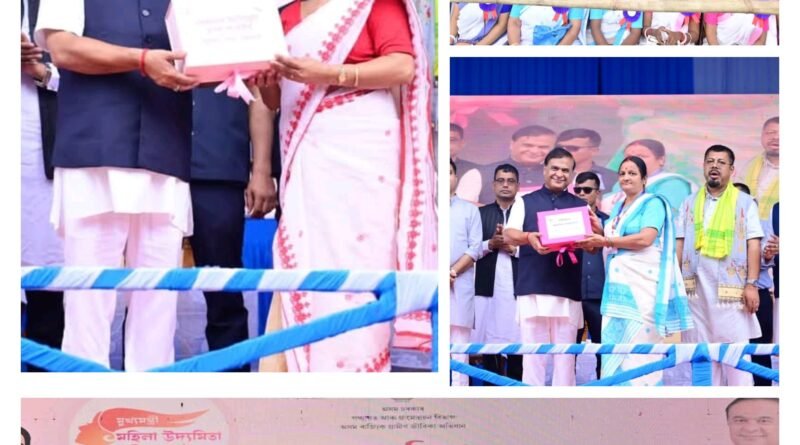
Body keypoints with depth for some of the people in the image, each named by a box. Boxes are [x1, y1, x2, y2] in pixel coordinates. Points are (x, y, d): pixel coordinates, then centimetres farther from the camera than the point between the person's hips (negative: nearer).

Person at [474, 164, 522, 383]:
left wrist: (514, 248, -11)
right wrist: (491, 244, -8)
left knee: (516, 341, -7)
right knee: (489, 341, 0)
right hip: (487, 287, 2)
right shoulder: (481, 213, 14)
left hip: (517, 286, -2)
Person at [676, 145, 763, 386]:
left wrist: (751, 284, -10)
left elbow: (754, 245, -1)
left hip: (731, 287, -3)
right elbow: (680, 244, 12)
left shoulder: (744, 202, 4)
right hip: (697, 288, 3)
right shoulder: (689, 203, 13)